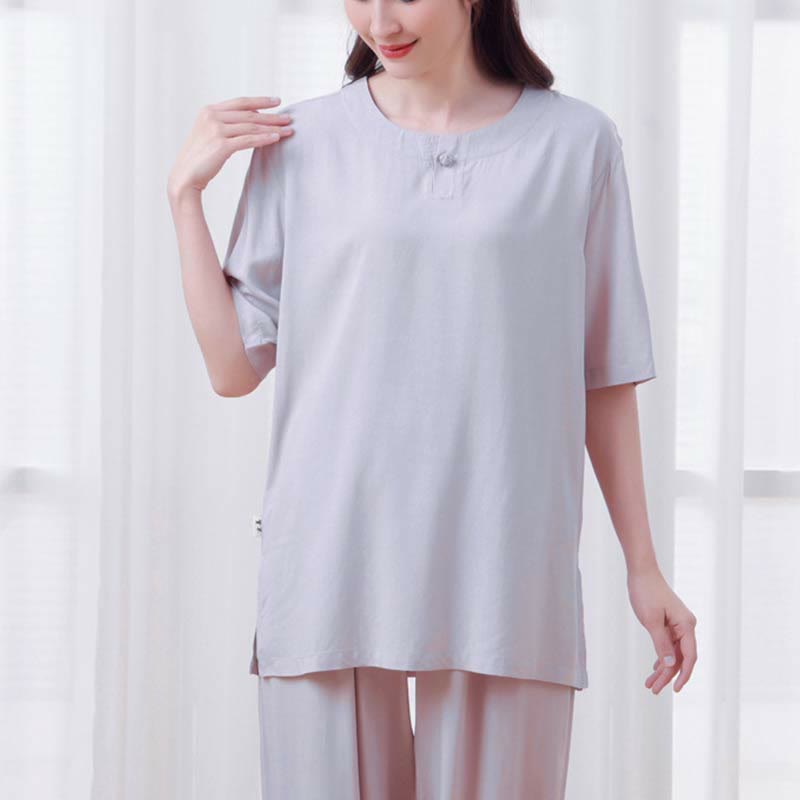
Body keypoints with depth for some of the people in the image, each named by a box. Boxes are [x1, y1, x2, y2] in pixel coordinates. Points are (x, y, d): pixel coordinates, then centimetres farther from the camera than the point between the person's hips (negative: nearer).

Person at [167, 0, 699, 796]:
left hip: (504, 575, 0)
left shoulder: (576, 142, 3)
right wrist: (184, 193, -1)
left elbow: (606, 377, 7)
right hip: (332, 562, 1)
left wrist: (643, 566, 6)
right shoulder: (304, 142, 4)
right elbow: (234, 367, 4)